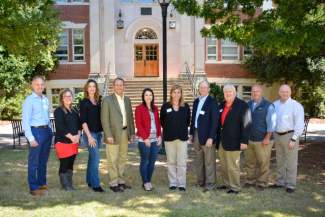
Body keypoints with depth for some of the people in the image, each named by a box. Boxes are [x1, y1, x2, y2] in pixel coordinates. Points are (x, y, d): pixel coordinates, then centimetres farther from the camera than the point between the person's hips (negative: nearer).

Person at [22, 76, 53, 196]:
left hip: (47, 131, 7)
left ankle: (42, 183, 28)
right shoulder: (29, 100, -8)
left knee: (43, 160, 15)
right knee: (34, 161, 0)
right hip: (36, 131, -7)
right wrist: (31, 138, -17)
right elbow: (25, 121, -12)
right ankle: (33, 188, 8)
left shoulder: (46, 99, 12)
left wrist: (50, 131, 10)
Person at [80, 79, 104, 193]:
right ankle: (95, 184, -1)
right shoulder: (84, 102, -6)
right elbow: (83, 121, -10)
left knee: (92, 158, 13)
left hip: (98, 133, 5)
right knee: (96, 158, -9)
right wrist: (89, 136, -15)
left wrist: (102, 132, 8)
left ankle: (89, 181, 24)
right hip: (90, 133, -5)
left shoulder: (98, 101, 9)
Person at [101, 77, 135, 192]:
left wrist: (132, 132, 9)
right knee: (113, 160, 1)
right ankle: (113, 183, 11)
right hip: (113, 134, -6)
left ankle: (121, 181, 26)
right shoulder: (107, 100, -7)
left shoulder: (127, 100, 11)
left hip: (125, 133, 6)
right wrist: (108, 135, -16)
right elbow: (104, 119, -10)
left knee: (122, 158, 14)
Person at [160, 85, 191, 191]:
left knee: (182, 162, 1)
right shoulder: (165, 106, 0)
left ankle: (182, 184, 9)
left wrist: (182, 129, 7)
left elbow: (188, 121, 13)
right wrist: (168, 129, 9)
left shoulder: (186, 106, 3)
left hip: (182, 137, 0)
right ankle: (172, 183, 17)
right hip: (169, 137, 0)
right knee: (171, 162, 7)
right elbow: (162, 121, 9)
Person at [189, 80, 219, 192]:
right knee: (199, 160, 14)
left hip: (207, 135, -7)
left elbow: (214, 121, -13)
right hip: (196, 134, 7)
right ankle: (200, 181, 25)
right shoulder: (196, 101, 12)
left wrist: (210, 137, -17)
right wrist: (191, 133, 13)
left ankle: (210, 183, 10)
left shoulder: (212, 102, -9)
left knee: (209, 161, 0)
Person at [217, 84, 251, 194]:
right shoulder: (222, 105, 12)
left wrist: (244, 141, -16)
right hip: (221, 141, 7)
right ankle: (225, 183, 30)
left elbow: (246, 124, -13)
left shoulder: (242, 105, -9)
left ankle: (235, 187, 14)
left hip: (233, 142, -7)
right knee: (223, 165, 15)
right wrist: (217, 137, 16)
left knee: (233, 166, 1)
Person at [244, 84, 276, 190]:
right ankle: (250, 180, 27)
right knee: (249, 161, 13)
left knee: (263, 163, 4)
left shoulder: (268, 106, -7)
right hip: (249, 139, 5)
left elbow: (271, 123, -9)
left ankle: (262, 182, 17)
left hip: (262, 140, -5)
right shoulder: (248, 104, 9)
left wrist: (267, 138, -13)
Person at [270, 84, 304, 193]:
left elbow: (300, 124, -13)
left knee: (291, 162, 2)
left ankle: (290, 185, 13)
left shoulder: (296, 106, -11)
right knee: (280, 161, 15)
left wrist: (293, 139, -17)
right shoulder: (275, 104, 7)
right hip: (277, 135, 6)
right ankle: (280, 182, 27)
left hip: (290, 136, -6)